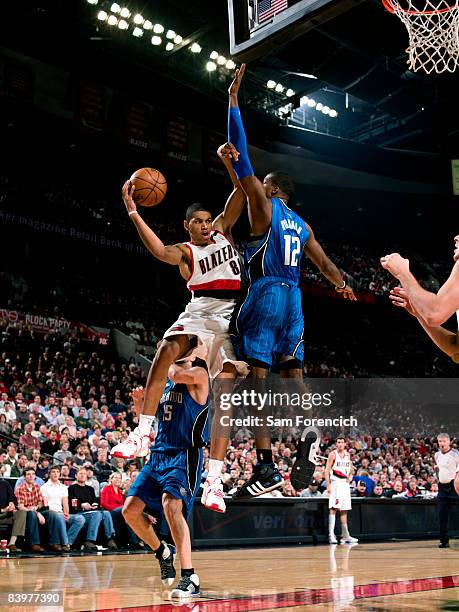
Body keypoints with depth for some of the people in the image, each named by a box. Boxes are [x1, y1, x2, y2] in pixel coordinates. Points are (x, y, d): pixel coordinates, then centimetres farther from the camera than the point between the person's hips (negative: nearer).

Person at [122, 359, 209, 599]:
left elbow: (177, 374, -28)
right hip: (158, 454, 8)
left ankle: (190, 577, -22)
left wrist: (171, 361, -6)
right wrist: (139, 400, 5)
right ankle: (162, 553, 25)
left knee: (171, 505, -27)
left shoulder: (199, 375, -5)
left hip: (185, 456, -8)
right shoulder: (165, 382, 17)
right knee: (130, 510, 1)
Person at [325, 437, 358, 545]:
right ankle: (331, 535, -15)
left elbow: (351, 466, 26)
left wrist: (350, 475, 5)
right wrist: (328, 485, -17)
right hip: (336, 483, -6)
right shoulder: (333, 454, -6)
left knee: (344, 510, 11)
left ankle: (345, 536, 17)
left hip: (345, 483, 6)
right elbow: (327, 470, -9)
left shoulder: (347, 454, 11)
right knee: (334, 508, -13)